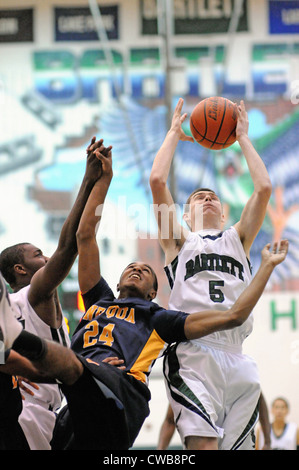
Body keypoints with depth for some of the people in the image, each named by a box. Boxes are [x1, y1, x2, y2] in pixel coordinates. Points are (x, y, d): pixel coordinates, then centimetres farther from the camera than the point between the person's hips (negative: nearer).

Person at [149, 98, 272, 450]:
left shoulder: (237, 239, 27)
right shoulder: (179, 242, 21)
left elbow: (263, 188, 15)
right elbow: (157, 181, 11)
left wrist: (243, 138, 23)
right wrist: (174, 134, 21)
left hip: (236, 357, 3)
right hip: (192, 352, -3)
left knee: (233, 445, -4)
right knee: (203, 443, -24)